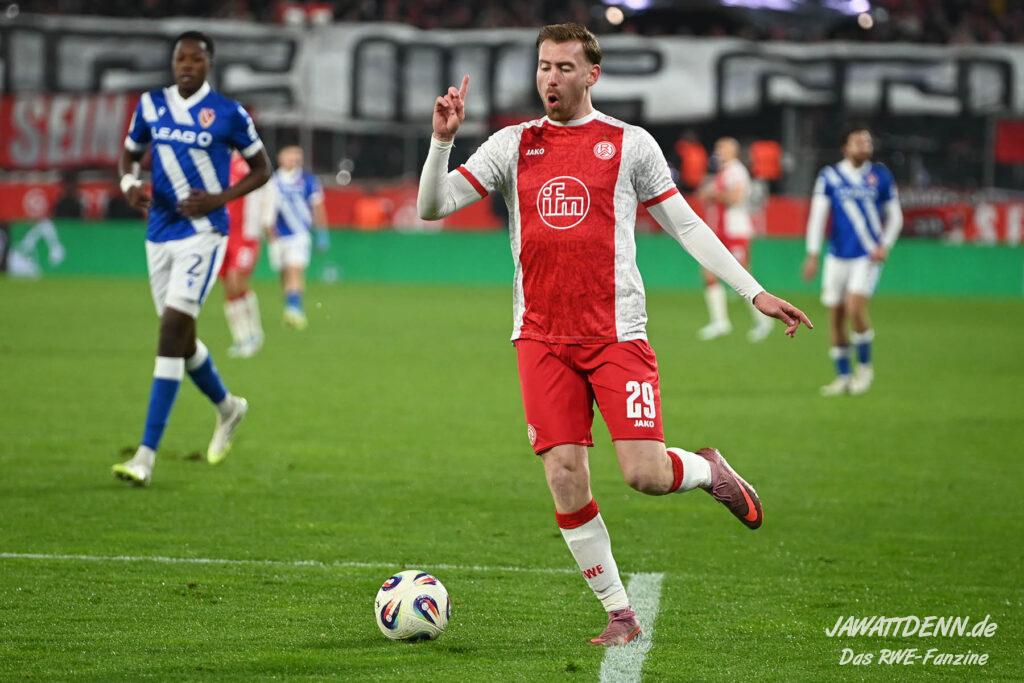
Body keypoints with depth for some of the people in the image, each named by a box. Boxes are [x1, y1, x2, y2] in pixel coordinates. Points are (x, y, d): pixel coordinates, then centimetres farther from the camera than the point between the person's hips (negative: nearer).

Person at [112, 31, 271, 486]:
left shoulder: (228, 114, -6)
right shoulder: (151, 105, 6)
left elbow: (261, 168, 3)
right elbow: (130, 153, 18)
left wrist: (218, 198, -12)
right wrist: (129, 183, -5)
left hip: (202, 233, -6)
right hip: (159, 234, 6)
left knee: (171, 333, -15)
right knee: (180, 338, 14)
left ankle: (146, 455, -18)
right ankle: (227, 407, 44)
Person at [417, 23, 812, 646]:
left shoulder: (630, 144, 4)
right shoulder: (513, 145, 9)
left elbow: (686, 224, 8)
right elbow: (432, 206, 5)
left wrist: (755, 292, 4)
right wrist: (442, 139, -11)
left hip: (616, 332, -2)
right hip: (541, 338, 2)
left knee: (645, 473, -12)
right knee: (565, 477, -6)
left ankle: (709, 471, 24)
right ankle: (620, 613, 7)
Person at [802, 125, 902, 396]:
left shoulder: (881, 176, 2)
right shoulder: (829, 176, 0)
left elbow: (894, 216, 9)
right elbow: (817, 215, -1)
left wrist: (885, 245, -6)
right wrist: (812, 254, -8)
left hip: (868, 256, -2)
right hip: (837, 256, 2)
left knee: (855, 308, -19)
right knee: (835, 316, 2)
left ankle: (865, 366, 1)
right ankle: (842, 377, 16)